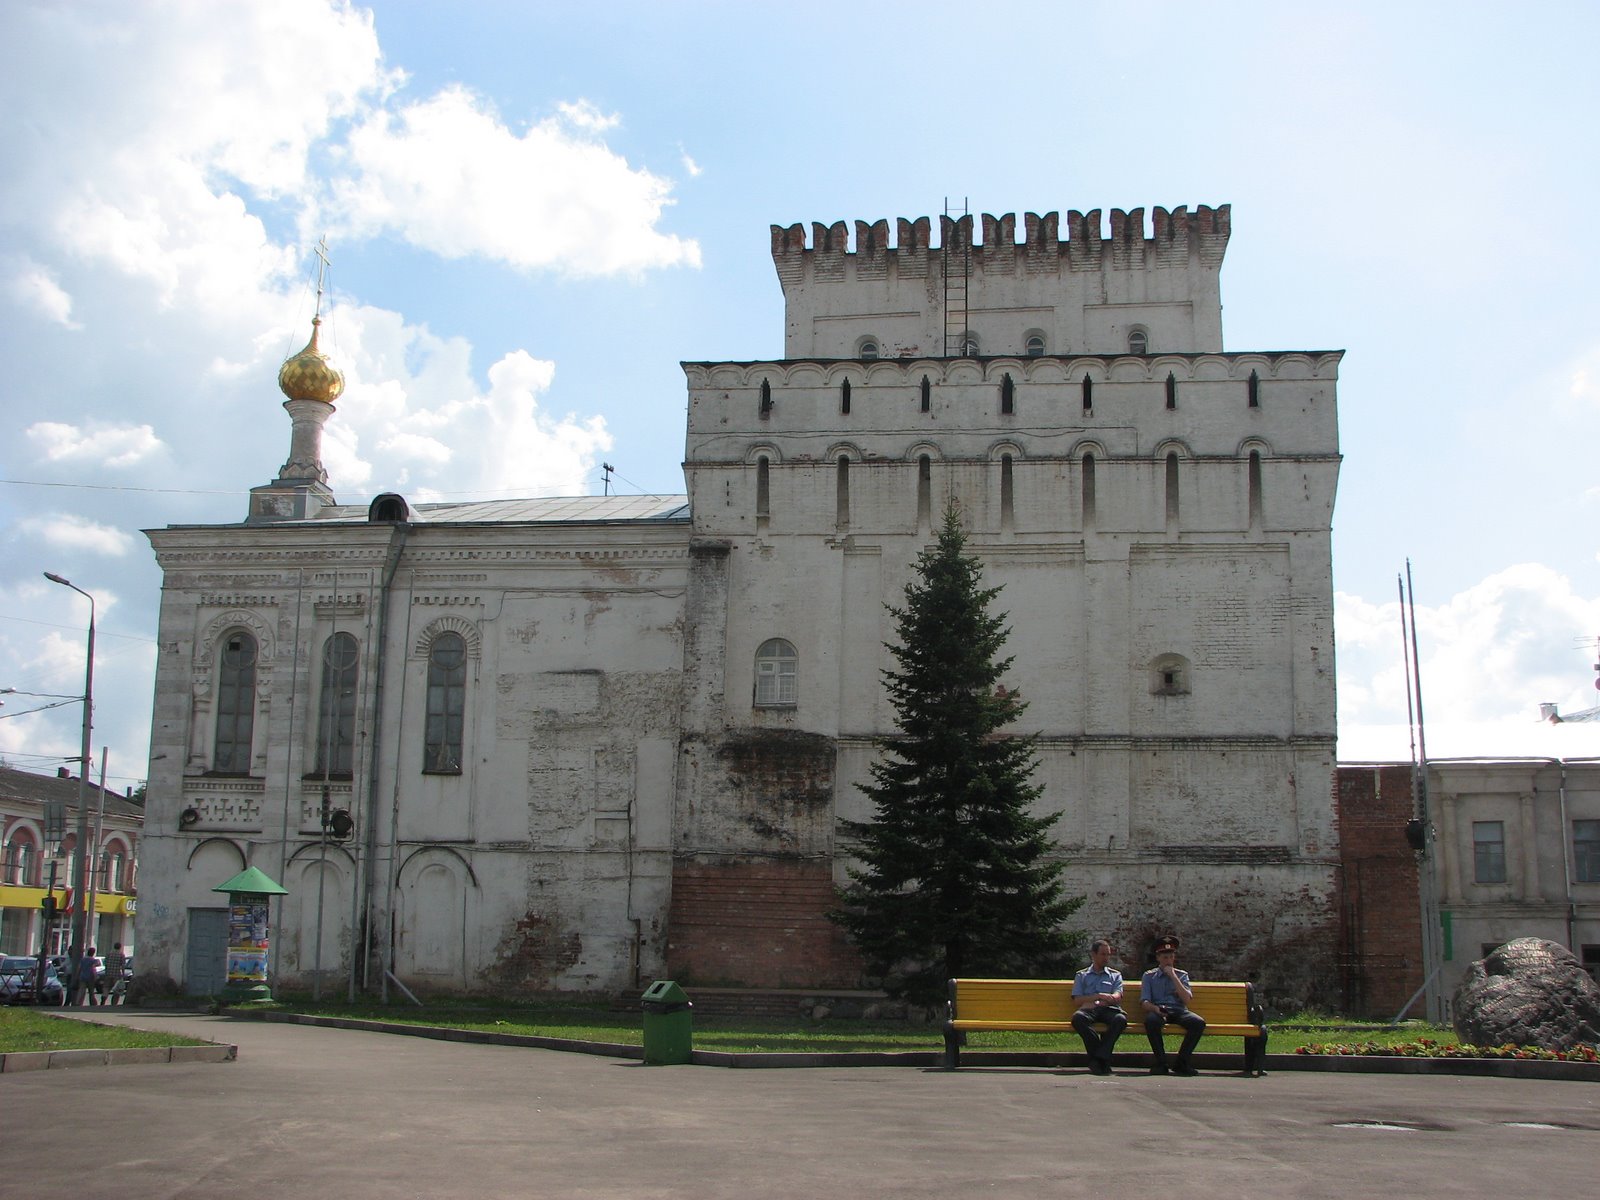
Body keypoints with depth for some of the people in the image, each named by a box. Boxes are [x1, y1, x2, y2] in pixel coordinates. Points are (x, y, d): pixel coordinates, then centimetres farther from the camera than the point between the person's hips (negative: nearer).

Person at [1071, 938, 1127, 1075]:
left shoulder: (1115, 975, 25)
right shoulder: (1081, 975, 24)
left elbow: (1117, 997, 6)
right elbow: (1077, 1000, 9)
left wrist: (1096, 1003, -11)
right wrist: (1098, 996, -6)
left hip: (1109, 1009, 0)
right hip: (1089, 1010, 0)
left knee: (1121, 1019, -36)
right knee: (1077, 1017, -37)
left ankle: (1098, 1058, -32)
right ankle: (1102, 1059, -29)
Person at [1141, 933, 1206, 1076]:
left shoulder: (1182, 975, 19)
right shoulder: (1149, 976, 15)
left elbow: (1186, 999, 2)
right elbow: (1144, 1002, 5)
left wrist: (1173, 976, -2)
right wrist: (1155, 1008, -19)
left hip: (1178, 1011, 2)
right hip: (1158, 1011, -2)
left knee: (1199, 1022, -30)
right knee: (1151, 1020, -38)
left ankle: (1181, 1062, -17)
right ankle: (1161, 1062, -24)